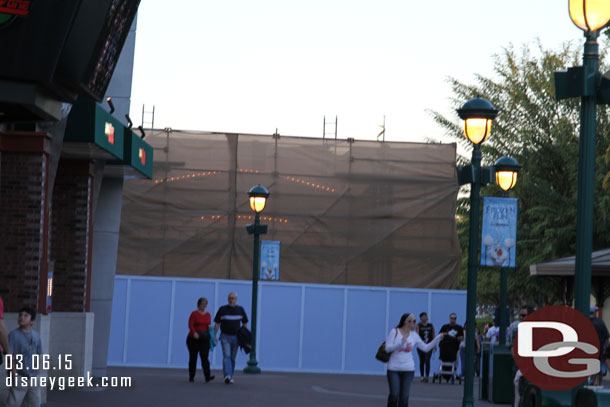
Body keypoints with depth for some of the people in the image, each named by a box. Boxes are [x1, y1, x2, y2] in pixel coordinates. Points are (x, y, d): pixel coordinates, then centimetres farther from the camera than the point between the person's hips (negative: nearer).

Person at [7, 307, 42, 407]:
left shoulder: (36, 335, 6)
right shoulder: (14, 335, -11)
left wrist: (35, 369, 9)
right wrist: (14, 373, -18)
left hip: (33, 376, 6)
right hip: (19, 376, -6)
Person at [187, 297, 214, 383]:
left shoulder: (208, 314, 10)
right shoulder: (194, 314, -3)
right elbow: (190, 325, -13)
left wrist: (210, 327, -8)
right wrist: (194, 333, -29)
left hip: (204, 339, 2)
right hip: (193, 338, -2)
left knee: (205, 357, -11)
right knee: (193, 357, 5)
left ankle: (207, 377, -22)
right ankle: (191, 377, 15)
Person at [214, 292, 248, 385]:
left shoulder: (240, 310, 6)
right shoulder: (222, 309, 0)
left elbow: (245, 323, 13)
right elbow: (217, 323, 2)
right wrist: (214, 336, -4)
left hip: (236, 337, 2)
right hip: (225, 336, -2)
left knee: (232, 358, 7)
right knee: (226, 356, -17)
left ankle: (230, 377, 16)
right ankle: (227, 376, -29)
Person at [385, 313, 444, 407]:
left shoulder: (414, 335, 5)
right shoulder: (394, 332, -4)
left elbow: (426, 348, 6)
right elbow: (387, 348, -11)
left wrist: (437, 338, -2)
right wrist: (401, 342, -22)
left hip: (408, 369, 3)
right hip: (393, 368, -3)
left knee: (404, 397, 1)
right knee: (394, 395, -9)